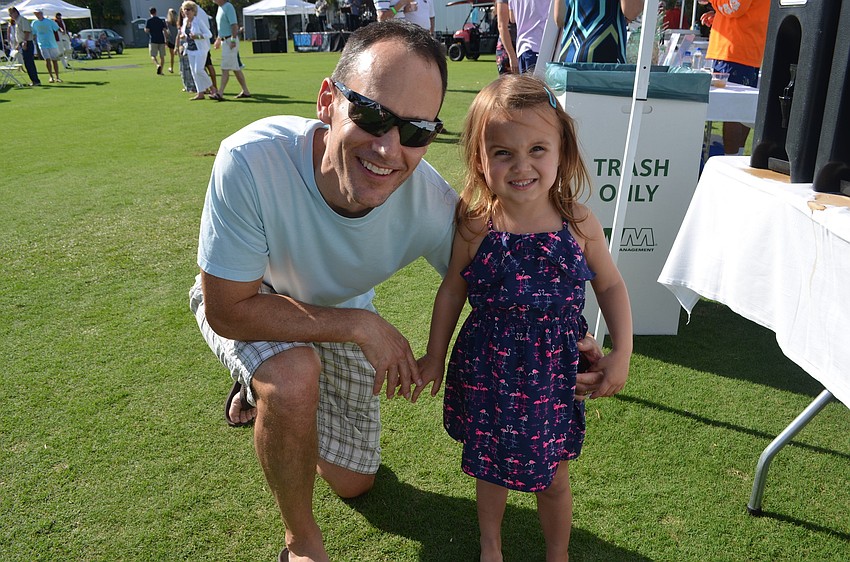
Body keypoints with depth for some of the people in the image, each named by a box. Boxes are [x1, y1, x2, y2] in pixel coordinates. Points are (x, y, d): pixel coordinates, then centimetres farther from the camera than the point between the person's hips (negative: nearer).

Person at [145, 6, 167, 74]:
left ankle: (158, 65, -30)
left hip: (153, 41, -3)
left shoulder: (148, 20, 0)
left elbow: (146, 30, -6)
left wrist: (145, 29, 16)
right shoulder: (161, 20, 9)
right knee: (162, 56, 9)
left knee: (153, 56, -2)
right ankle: (161, 71, 9)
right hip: (161, 40, 3)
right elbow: (164, 30, 4)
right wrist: (166, 40, 9)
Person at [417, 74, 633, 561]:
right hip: (487, 371, 0)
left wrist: (622, 353, -3)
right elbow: (453, 291, 0)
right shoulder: (475, 228, -15)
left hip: (554, 373, 0)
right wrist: (435, 356, 7)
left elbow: (611, 286, 2)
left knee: (552, 476, 17)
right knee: (491, 466, 19)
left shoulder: (579, 224, -13)